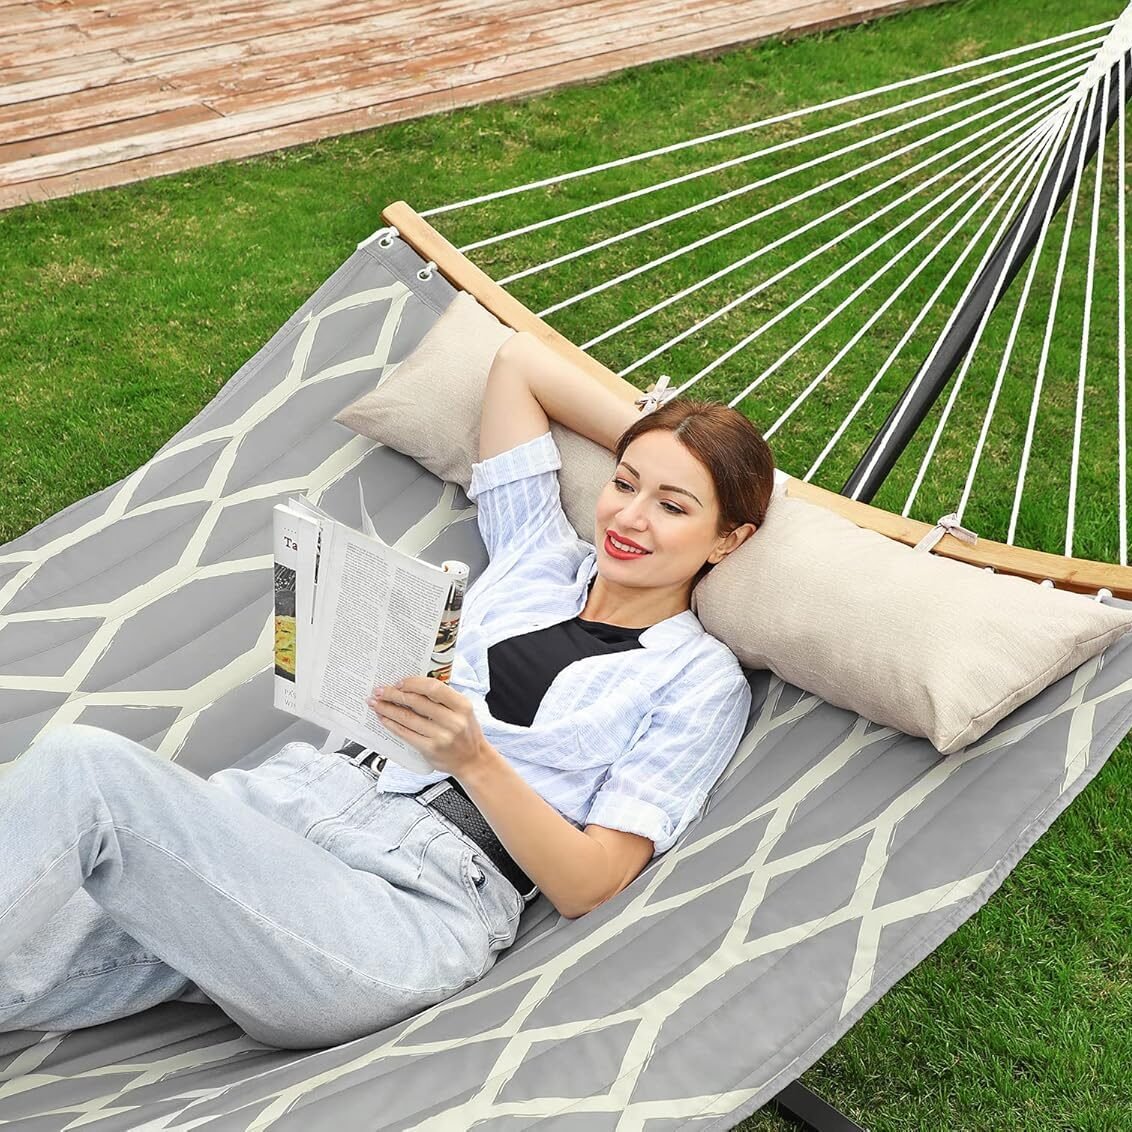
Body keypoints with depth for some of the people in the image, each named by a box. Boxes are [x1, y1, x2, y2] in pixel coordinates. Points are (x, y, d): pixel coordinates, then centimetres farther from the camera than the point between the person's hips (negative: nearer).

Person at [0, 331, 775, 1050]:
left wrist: (474, 758, -20)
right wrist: (652, 435, 22)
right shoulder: (539, 555, 19)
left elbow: (586, 886, -4)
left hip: (423, 900, -6)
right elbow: (518, 360, 26)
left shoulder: (701, 681, 5)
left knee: (79, 766, -27)